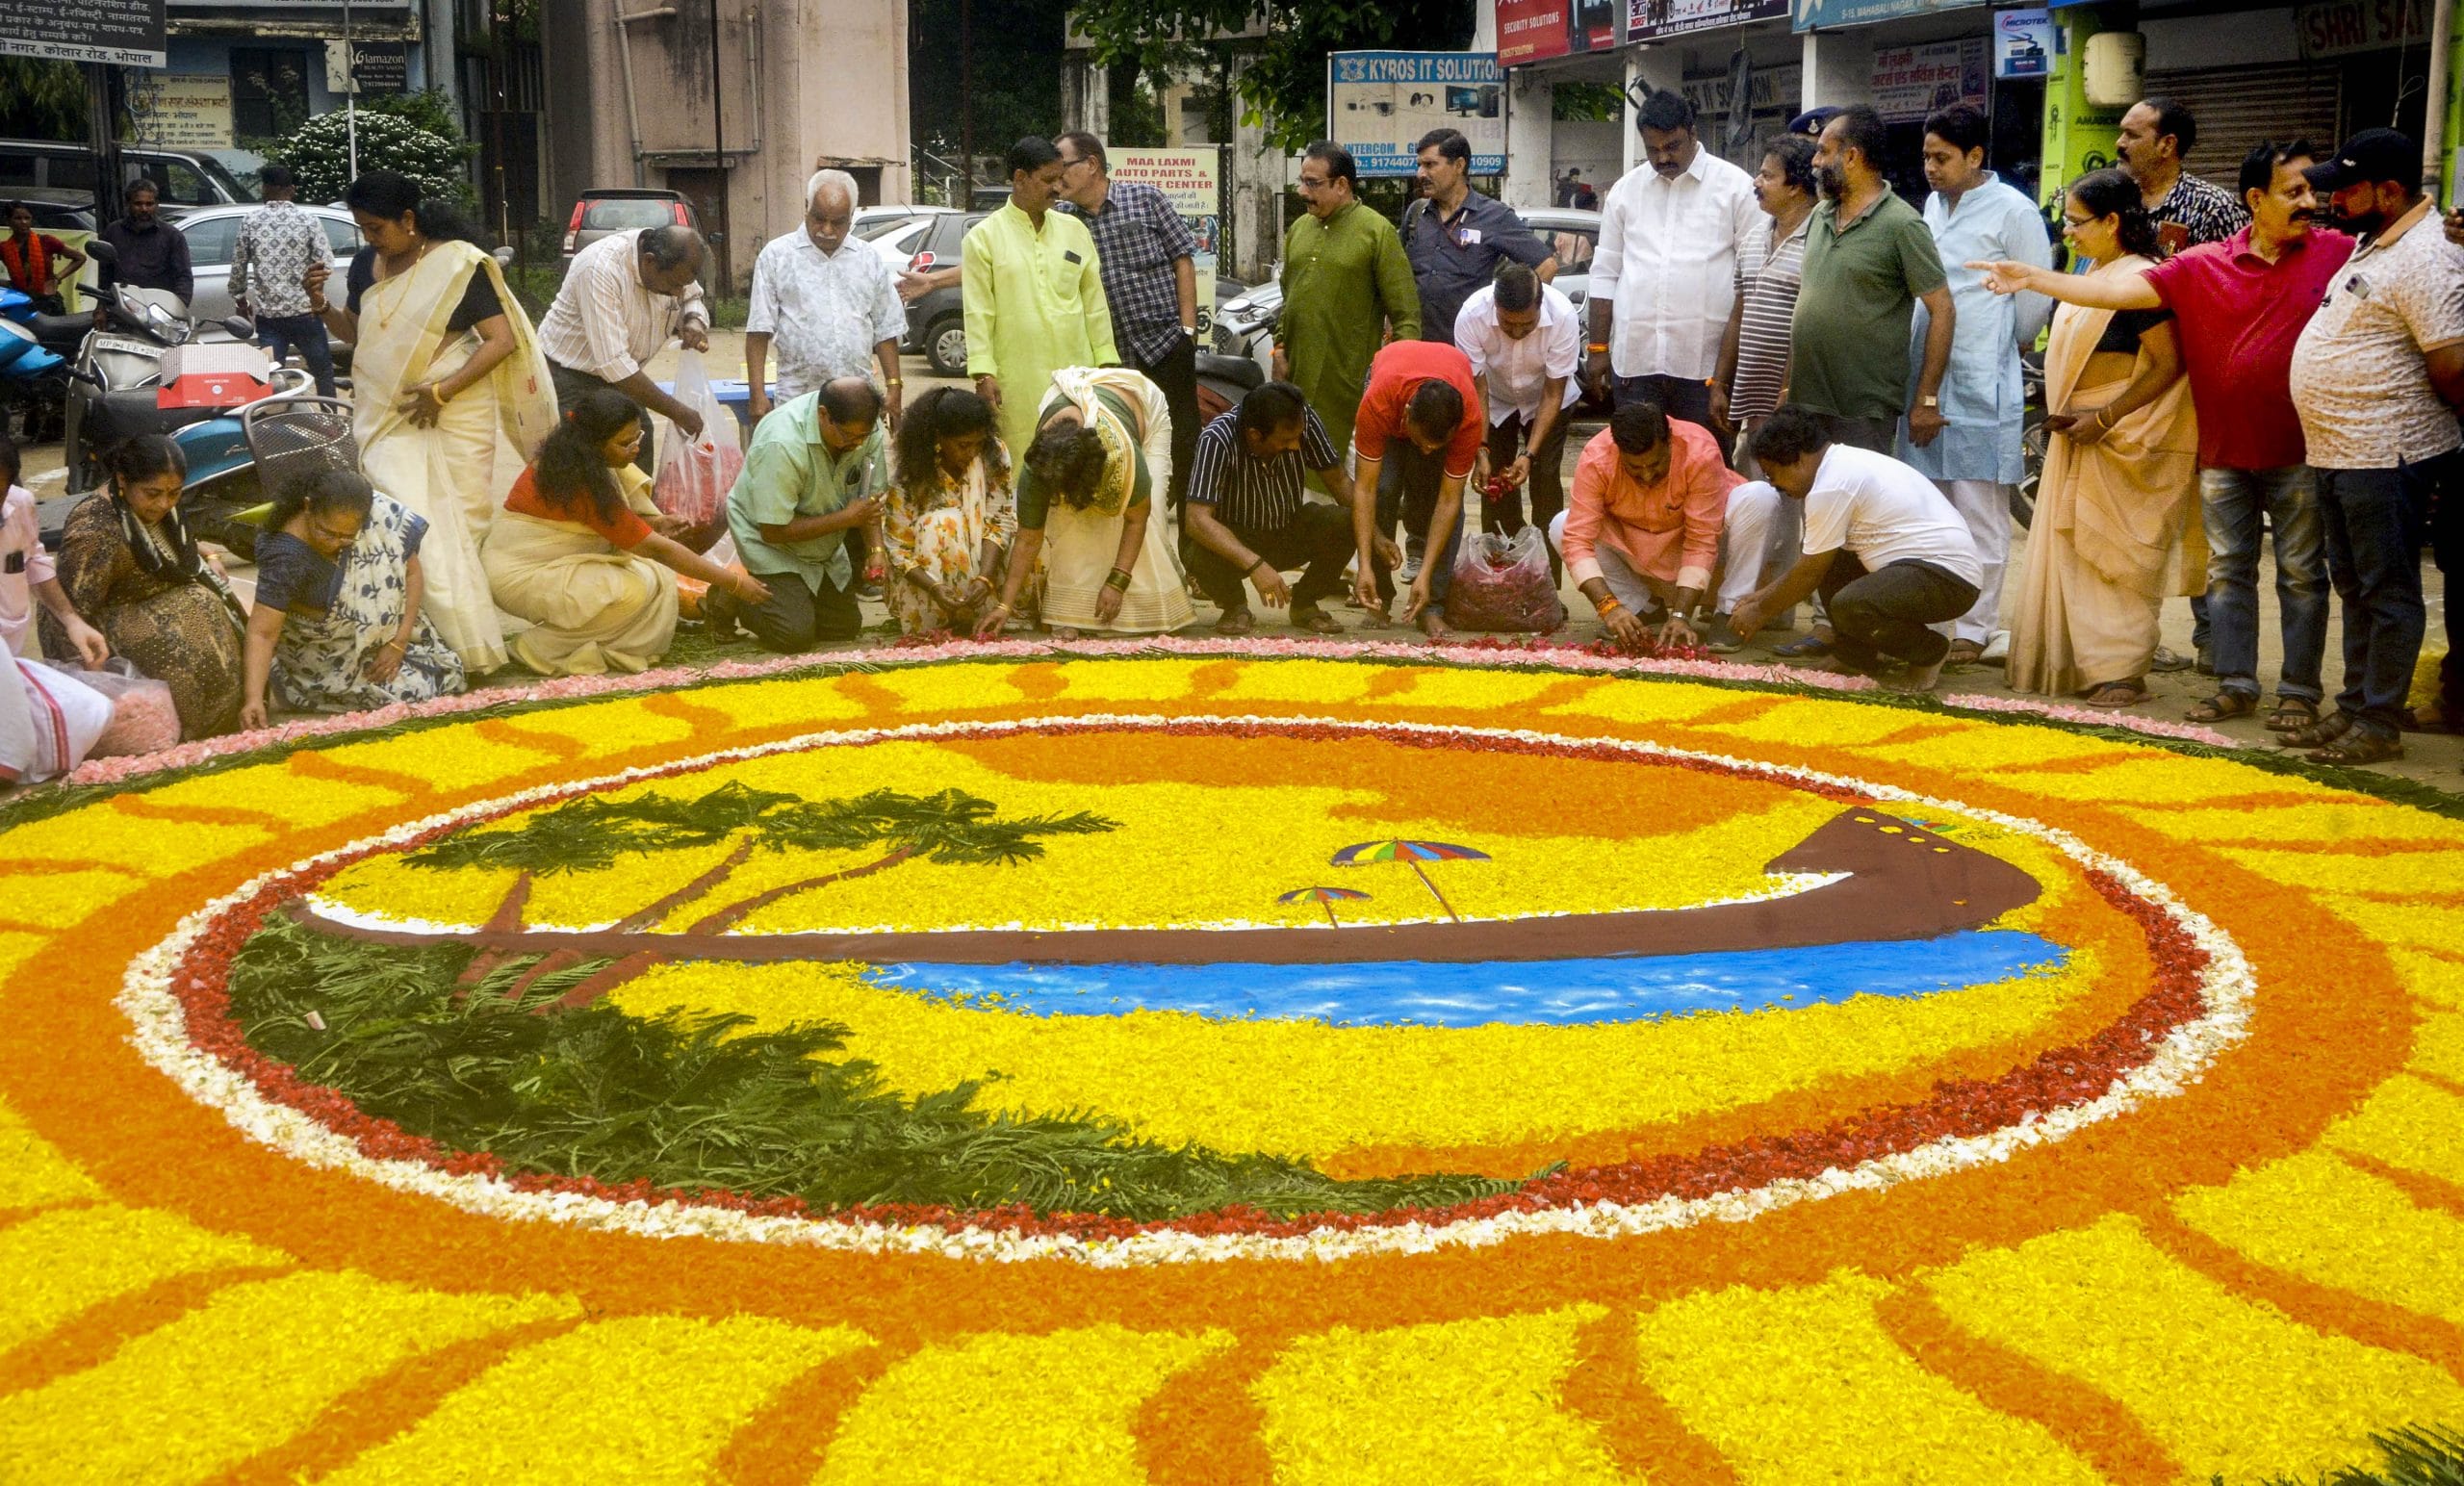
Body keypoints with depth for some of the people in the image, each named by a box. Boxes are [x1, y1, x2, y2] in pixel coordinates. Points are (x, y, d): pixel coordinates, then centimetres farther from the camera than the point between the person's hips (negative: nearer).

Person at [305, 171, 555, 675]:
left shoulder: (457, 264, -8)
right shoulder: (367, 264, 8)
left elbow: (502, 339, -11)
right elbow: (356, 331, 22)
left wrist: (442, 392, -17)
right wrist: (323, 307, 0)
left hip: (456, 411, -4)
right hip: (390, 416, 4)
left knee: (463, 519, 0)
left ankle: (472, 645, 8)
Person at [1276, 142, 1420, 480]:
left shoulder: (1376, 231, -6)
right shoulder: (1299, 230, 13)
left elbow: (1407, 313, -9)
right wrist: (1280, 347, 11)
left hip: (1352, 379, -6)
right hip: (1299, 376, 6)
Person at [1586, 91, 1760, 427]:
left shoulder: (1735, 186, 1)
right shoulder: (1626, 189, 12)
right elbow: (1605, 273, 14)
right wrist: (1598, 348, 9)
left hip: (1706, 362, -3)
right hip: (1634, 359, 3)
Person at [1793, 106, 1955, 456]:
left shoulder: (1901, 225, -10)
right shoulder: (1820, 216, 11)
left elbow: (1942, 312, -11)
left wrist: (1927, 399, -15)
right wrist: (1786, 383, 15)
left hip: (1863, 412, -7)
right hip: (1804, 401, 7)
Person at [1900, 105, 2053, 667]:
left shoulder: (2012, 211, -7)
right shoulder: (1933, 204, 15)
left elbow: (2037, 295, -4)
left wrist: (2007, 348, 8)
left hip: (1980, 383, -7)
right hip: (1926, 373, 7)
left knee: (1979, 510, -4)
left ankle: (1975, 628, 0)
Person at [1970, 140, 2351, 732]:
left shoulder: (2338, 254, -2)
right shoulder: (2201, 267, -1)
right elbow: (2119, 291, -6)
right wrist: (2032, 279, -14)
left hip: (2299, 453, -2)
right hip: (2224, 453, 2)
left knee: (2301, 573, 4)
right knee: (2227, 570, 9)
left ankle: (2299, 691, 12)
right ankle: (2235, 685, 19)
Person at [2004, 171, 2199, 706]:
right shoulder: (2091, 274, 12)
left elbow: (2169, 366, -19)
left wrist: (2103, 419, -20)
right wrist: (2060, 412, 9)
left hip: (2123, 440, -9)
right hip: (2078, 436, 9)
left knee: (2115, 556, -4)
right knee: (2068, 550, 10)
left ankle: (2120, 671, 2)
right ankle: (2069, 665, 18)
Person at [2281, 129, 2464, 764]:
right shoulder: (2370, 244, 14)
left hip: (2385, 456, -10)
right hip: (2337, 452, 10)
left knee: (2387, 592, -2)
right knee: (2356, 589, 16)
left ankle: (2379, 724, 3)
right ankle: (2353, 708, 25)